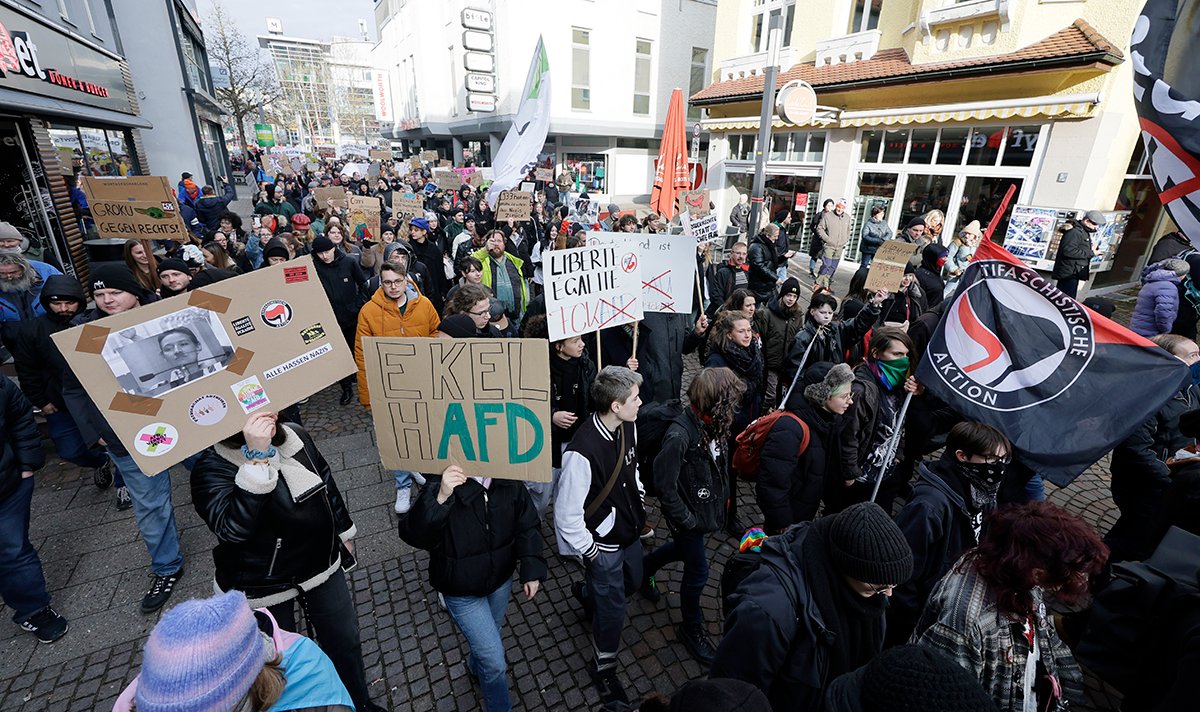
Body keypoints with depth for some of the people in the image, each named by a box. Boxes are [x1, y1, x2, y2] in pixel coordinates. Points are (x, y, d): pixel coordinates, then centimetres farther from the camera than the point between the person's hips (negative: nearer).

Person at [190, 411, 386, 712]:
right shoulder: (212, 467, -23)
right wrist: (256, 459, -46)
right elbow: (232, 527, -40)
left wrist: (343, 532, 14)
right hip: (261, 585, -4)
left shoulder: (296, 437, -10)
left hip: (320, 563, 5)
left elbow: (328, 484, 6)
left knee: (344, 640, 19)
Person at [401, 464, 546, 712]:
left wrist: (532, 569, -11)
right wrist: (440, 499, -55)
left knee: (490, 635, 31)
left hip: (501, 579, 4)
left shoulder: (510, 482, -19)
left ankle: (476, 665, 65)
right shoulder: (441, 484, -30)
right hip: (461, 591, -4)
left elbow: (527, 525, -7)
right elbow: (413, 535, -40)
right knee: (495, 663, 5)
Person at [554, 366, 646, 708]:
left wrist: (640, 496, 7)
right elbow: (566, 517, -27)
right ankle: (604, 669, 43)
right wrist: (589, 551, -15)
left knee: (632, 582, 29)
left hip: (630, 531, 7)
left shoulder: (628, 426, -13)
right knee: (613, 610, 13)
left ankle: (586, 592, 60)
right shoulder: (582, 451, -37)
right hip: (605, 545, -7)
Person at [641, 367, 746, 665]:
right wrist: (686, 521, -18)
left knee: (682, 549, 29)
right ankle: (691, 627, 38)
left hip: (707, 508, 8)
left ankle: (643, 568, 56)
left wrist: (721, 502, 6)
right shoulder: (680, 435, -34)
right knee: (698, 572, 11)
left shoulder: (713, 424, -11)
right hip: (691, 517, -8)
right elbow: (665, 486, -27)